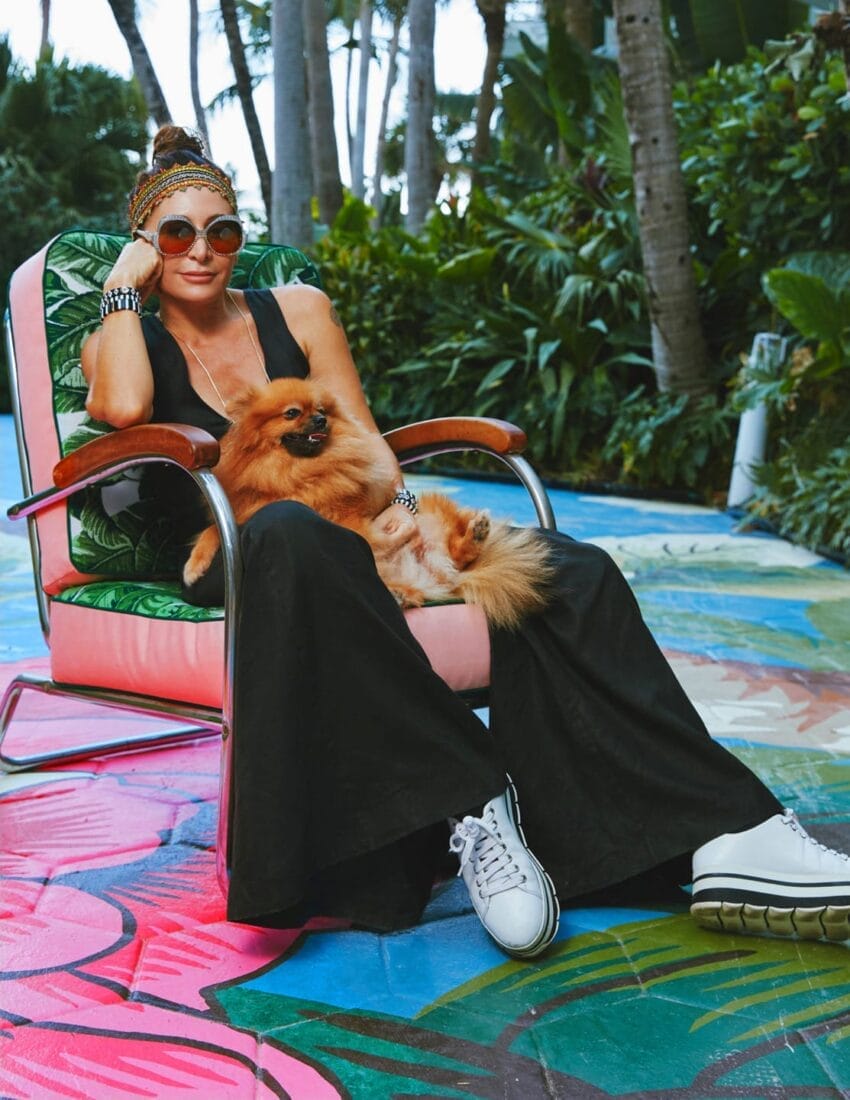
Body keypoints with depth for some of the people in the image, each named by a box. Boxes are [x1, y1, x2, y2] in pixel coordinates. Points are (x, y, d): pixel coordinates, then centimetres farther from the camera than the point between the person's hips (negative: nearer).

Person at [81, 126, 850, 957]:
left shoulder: (297, 310, 18)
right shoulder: (124, 342, 11)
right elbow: (123, 408, -14)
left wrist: (393, 501, -9)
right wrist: (124, 286, -1)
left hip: (340, 537, 3)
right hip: (226, 568, -3)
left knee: (564, 572, -22)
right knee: (291, 531, -43)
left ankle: (725, 836, -32)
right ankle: (468, 798, -38)